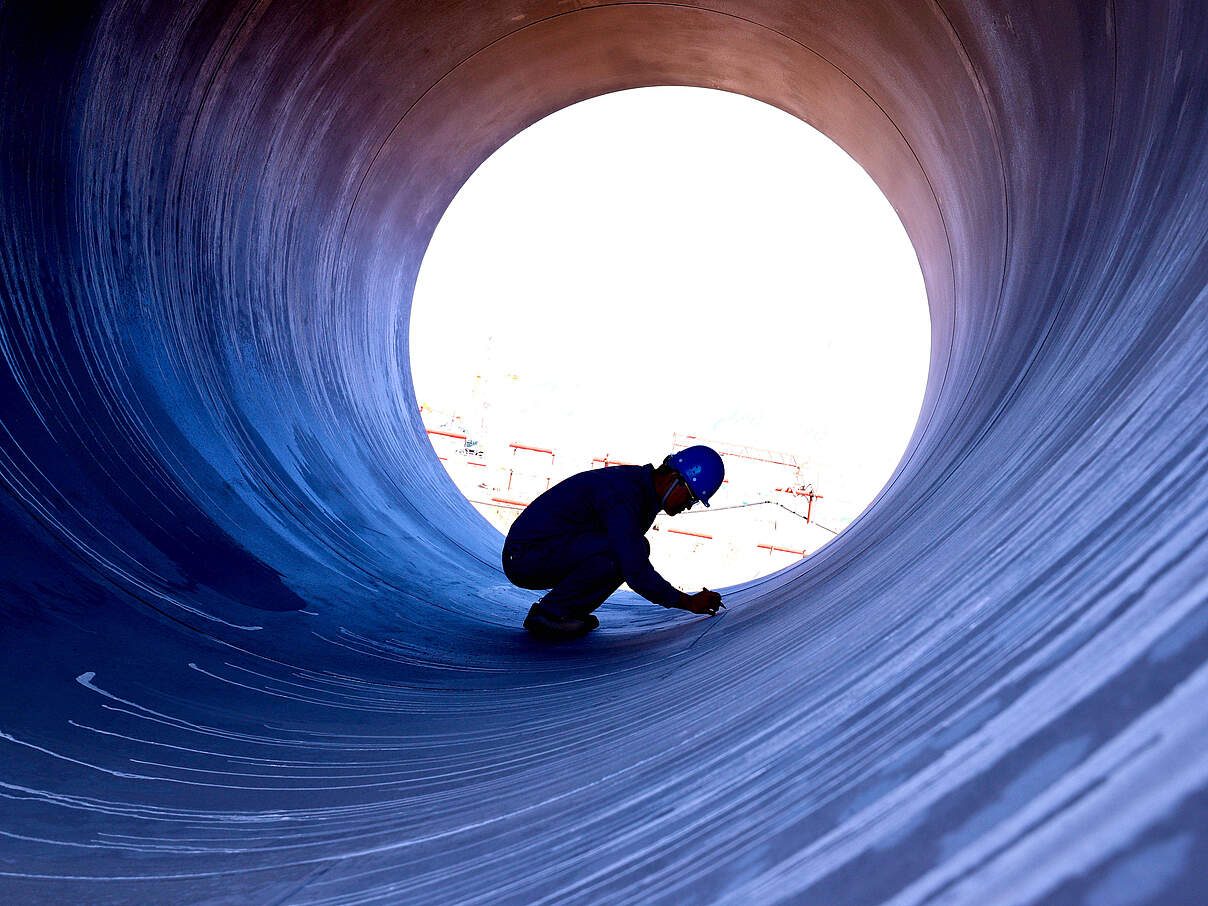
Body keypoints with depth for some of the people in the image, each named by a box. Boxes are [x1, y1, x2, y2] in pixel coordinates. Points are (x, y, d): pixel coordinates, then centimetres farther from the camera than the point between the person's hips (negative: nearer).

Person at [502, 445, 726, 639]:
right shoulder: (621, 494, -24)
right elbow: (636, 574, -28)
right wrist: (689, 602, -18)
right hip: (524, 558, -10)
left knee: (636, 548, 2)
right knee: (618, 550, -26)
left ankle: (572, 611, 3)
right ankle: (550, 612, -12)